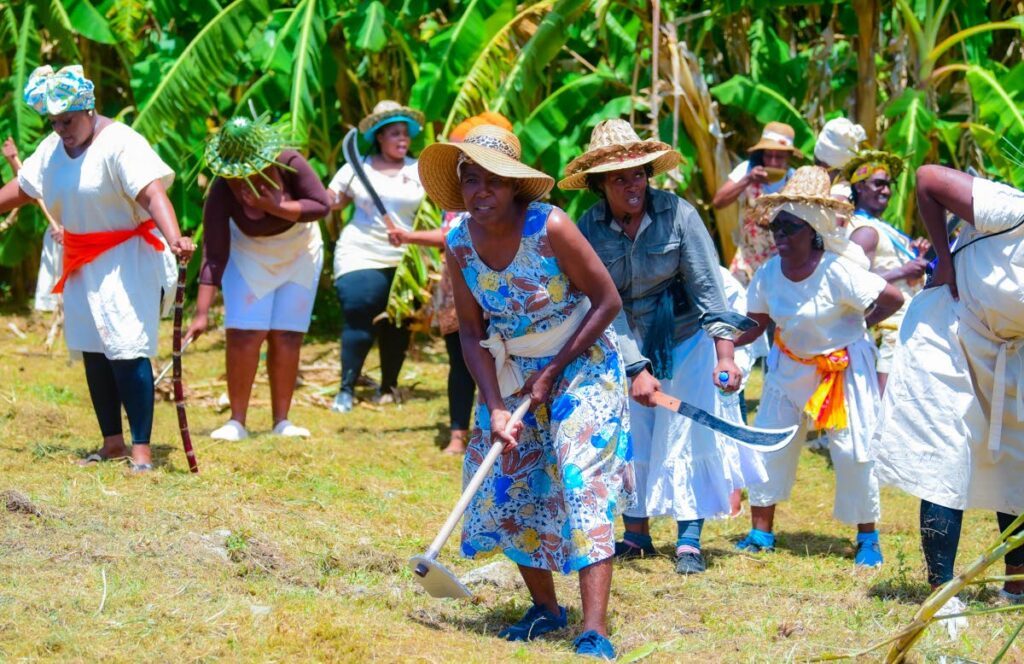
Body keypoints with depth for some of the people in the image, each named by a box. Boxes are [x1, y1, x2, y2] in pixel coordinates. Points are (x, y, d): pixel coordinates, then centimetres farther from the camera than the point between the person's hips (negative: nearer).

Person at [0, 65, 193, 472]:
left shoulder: (119, 144, -18)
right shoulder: (53, 149, 7)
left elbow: (153, 193, -31)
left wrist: (174, 238, -46)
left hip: (125, 259, -8)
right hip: (83, 263, 8)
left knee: (127, 353, -14)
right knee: (94, 353, 10)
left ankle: (142, 450, -15)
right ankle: (113, 443, 18)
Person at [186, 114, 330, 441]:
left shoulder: (290, 164, -28)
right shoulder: (222, 192, -29)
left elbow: (322, 206, -24)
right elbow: (214, 256, -28)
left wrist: (274, 207, -36)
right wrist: (201, 313, -32)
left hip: (299, 252, 1)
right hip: (250, 257, -1)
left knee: (287, 337, -1)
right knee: (244, 335, -12)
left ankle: (281, 420, 5)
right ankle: (237, 421, -5)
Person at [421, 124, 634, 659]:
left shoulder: (550, 228, -25)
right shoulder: (460, 244, -10)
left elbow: (608, 301, -17)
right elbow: (472, 332, -3)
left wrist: (553, 372, -17)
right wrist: (494, 407, -13)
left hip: (580, 365, -6)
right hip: (512, 373, 6)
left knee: (583, 485, -17)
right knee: (509, 491, 6)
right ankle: (545, 608, 25)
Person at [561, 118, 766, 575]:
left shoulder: (677, 214, -18)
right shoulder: (589, 229, -14)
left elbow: (707, 286, -19)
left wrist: (724, 355, -27)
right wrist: (636, 369, -25)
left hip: (685, 337, -2)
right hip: (628, 344, 2)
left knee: (687, 433, -6)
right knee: (628, 432, 2)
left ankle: (688, 541, -2)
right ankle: (636, 535, 15)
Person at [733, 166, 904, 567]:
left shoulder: (837, 271, -23)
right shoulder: (769, 274, -7)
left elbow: (893, 299, -18)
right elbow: (753, 326, 1)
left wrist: (857, 326, -9)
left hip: (843, 367, -5)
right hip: (791, 365, 5)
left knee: (851, 451, -5)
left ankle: (868, 539, 11)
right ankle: (761, 532, 12)